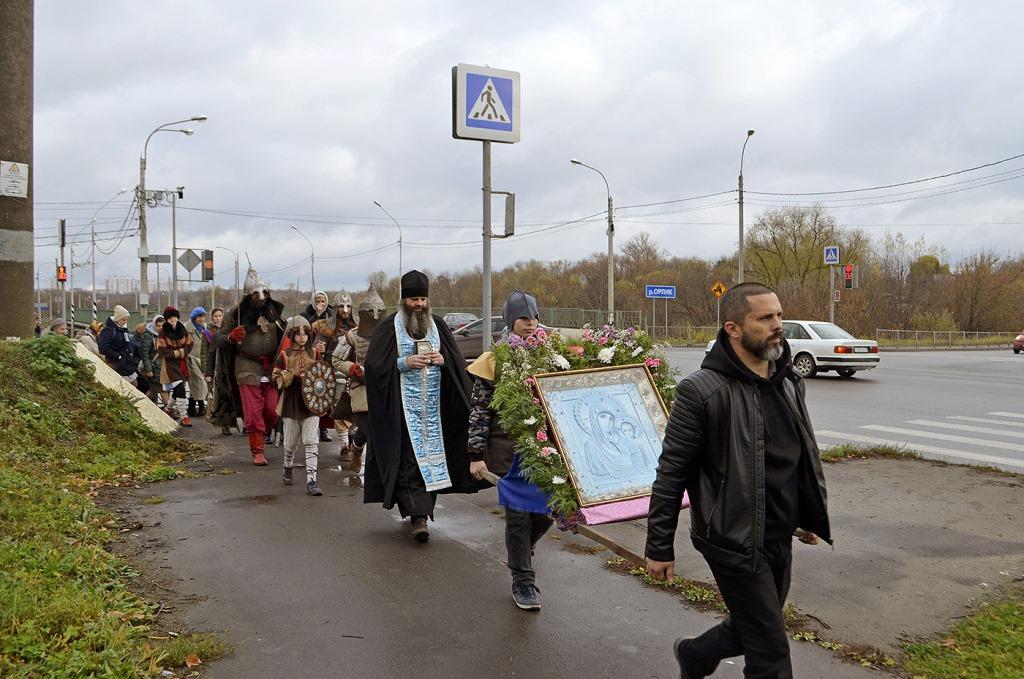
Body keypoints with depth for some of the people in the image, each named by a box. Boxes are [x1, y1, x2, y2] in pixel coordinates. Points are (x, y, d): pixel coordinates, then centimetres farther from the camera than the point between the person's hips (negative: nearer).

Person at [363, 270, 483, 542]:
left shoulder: (437, 325, 10)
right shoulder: (389, 327, 0)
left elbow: (459, 360, 12)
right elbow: (374, 363, -4)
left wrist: (442, 360, -9)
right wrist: (404, 363, -15)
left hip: (434, 404, 4)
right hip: (403, 406, -3)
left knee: (432, 453, 6)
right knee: (410, 458, -10)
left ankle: (420, 510, 21)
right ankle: (419, 516, -12)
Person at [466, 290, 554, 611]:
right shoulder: (495, 361, -3)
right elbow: (479, 410, -3)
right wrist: (476, 455, -7)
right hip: (510, 449, -3)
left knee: (548, 509, 8)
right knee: (519, 514, 1)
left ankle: (520, 552, 38)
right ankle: (522, 581, 17)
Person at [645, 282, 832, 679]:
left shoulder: (789, 382, 5)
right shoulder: (701, 391, -17)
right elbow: (671, 474, -14)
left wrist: (812, 515, 19)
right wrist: (659, 548, -11)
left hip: (780, 539, 7)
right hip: (733, 542, -7)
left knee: (751, 630, 21)